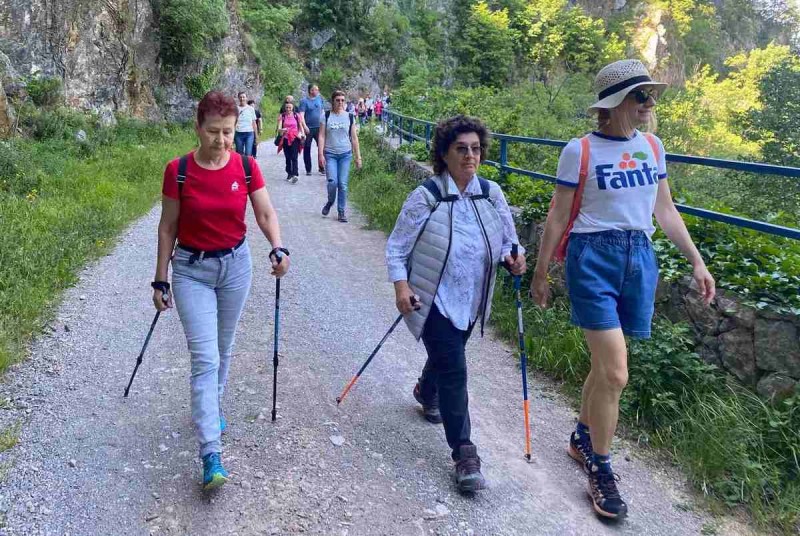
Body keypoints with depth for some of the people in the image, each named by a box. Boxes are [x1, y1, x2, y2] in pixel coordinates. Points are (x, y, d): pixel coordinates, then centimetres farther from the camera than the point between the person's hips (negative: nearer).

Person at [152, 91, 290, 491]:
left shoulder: (246, 167, -7)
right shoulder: (178, 170, -12)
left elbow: (265, 213, -6)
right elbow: (167, 227, -5)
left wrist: (278, 250, -27)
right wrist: (161, 281, -3)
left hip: (235, 265, 3)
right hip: (192, 269, -3)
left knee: (223, 349, 18)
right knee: (204, 358, -9)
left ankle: (211, 407, 45)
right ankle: (211, 455, -7)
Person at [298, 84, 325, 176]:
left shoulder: (319, 98, 8)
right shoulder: (304, 101, -6)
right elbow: (301, 115, -13)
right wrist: (304, 126, -24)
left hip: (319, 127, 3)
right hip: (308, 128, -3)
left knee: (321, 148, -2)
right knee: (307, 149, 5)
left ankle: (322, 168, 7)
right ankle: (308, 169, 15)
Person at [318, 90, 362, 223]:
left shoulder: (349, 117, 5)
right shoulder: (326, 116, 3)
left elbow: (354, 138, 8)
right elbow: (321, 136, 1)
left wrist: (358, 157, 5)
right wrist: (321, 155, -7)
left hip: (345, 154, 1)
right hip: (330, 153, -1)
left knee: (343, 184, -3)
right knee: (332, 182, -13)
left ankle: (342, 212, 9)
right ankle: (330, 202, 17)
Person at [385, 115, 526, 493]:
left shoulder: (491, 194, -2)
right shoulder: (426, 197, -14)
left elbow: (508, 242, 6)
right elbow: (396, 247, -8)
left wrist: (514, 260, -15)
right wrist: (401, 287, -19)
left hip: (471, 301, 5)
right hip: (434, 300, -5)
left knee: (445, 357, 25)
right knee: (453, 370, -10)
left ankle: (426, 393, 58)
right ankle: (464, 453, 1)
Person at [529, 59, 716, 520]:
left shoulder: (652, 146, 8)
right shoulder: (581, 150, -8)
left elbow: (665, 209, 16)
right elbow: (558, 216, -4)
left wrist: (697, 261, 14)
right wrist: (540, 273, 0)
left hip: (640, 259, 6)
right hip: (595, 259, -5)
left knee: (605, 364, 14)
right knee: (615, 374, -8)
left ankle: (582, 438, 38)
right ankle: (600, 469, 13)